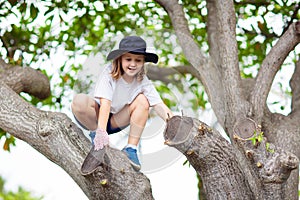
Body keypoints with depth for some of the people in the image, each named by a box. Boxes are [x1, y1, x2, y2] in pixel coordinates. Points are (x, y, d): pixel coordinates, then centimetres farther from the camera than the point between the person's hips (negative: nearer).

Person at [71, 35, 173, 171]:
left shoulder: (143, 82, -11)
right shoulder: (109, 74, -22)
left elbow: (158, 105, -20)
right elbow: (105, 103, -33)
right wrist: (101, 131, -44)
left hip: (116, 122, 4)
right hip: (94, 118, -4)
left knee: (142, 100, -18)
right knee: (79, 101, -35)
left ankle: (131, 148, -16)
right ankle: (95, 134, -8)